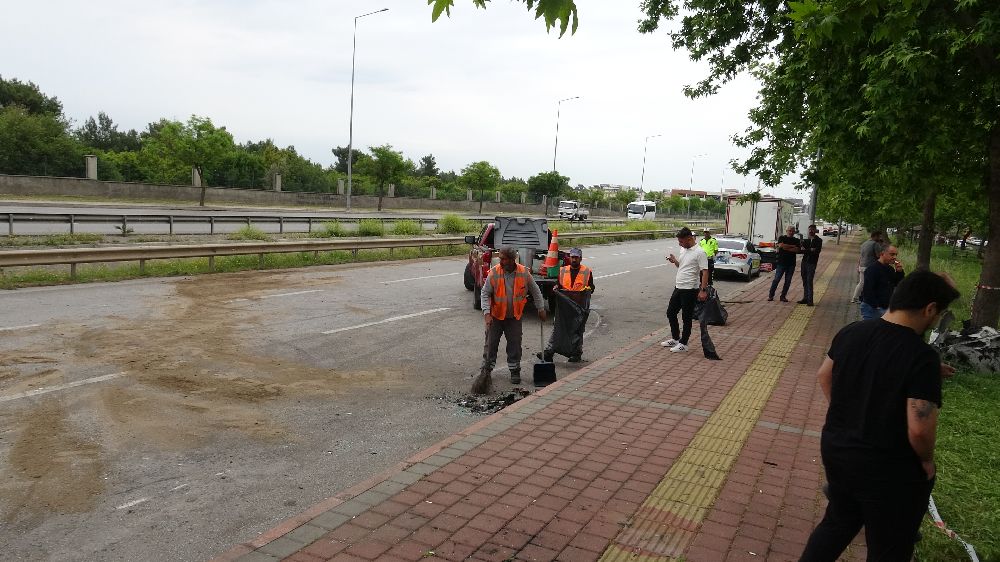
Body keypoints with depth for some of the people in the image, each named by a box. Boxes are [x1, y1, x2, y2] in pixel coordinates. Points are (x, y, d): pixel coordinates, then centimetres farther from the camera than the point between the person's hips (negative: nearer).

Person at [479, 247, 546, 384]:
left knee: (515, 345, 7)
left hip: (514, 317, 1)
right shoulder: (494, 272, -14)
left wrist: (541, 309, 8)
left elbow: (535, 291, 5)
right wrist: (487, 313, -20)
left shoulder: (524, 273, -9)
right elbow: (485, 294, -10)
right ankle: (486, 370, 22)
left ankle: (515, 371, 22)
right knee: (491, 343, 6)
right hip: (496, 316, -1)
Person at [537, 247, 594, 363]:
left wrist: (588, 289, -14)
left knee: (578, 330, 8)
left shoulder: (587, 272, 4)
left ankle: (576, 354, 20)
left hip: (580, 307, -2)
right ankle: (549, 352, -3)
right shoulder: (562, 270, 10)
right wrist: (556, 288, -5)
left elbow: (591, 287, 8)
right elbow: (558, 284, 17)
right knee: (557, 328, -2)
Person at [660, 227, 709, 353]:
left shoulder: (699, 252, -16)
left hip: (690, 290, -9)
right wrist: (675, 261, 3)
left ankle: (683, 344, 12)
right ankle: (675, 339, 29)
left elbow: (705, 272, -19)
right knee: (670, 313, 15)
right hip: (678, 288, 9)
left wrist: (703, 290, -25)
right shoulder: (683, 250, 10)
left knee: (687, 318, 2)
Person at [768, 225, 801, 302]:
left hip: (791, 264, 3)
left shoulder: (796, 240, 9)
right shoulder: (781, 238, 4)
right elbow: (781, 245, -16)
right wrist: (792, 246, -9)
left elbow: (797, 250, -6)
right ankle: (771, 295, 2)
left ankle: (783, 296, 13)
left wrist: (786, 248, -13)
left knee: (788, 281, 5)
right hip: (781, 262, -3)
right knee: (776, 279, -4)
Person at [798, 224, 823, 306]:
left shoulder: (818, 240, 0)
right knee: (805, 281, 8)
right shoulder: (805, 240, 13)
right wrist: (810, 250, -13)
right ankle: (805, 298, 15)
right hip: (804, 262, 5)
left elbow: (817, 251, -12)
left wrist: (805, 250, -13)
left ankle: (810, 301, -10)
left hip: (812, 263, -5)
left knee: (809, 282, -11)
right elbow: (800, 250, 2)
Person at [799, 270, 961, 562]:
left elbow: (824, 375, 11)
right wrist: (926, 461, -7)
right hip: (888, 470, -6)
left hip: (835, 448, 6)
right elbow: (920, 429, -27)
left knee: (837, 522, 27)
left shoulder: (851, 331, -4)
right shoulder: (922, 356, -24)